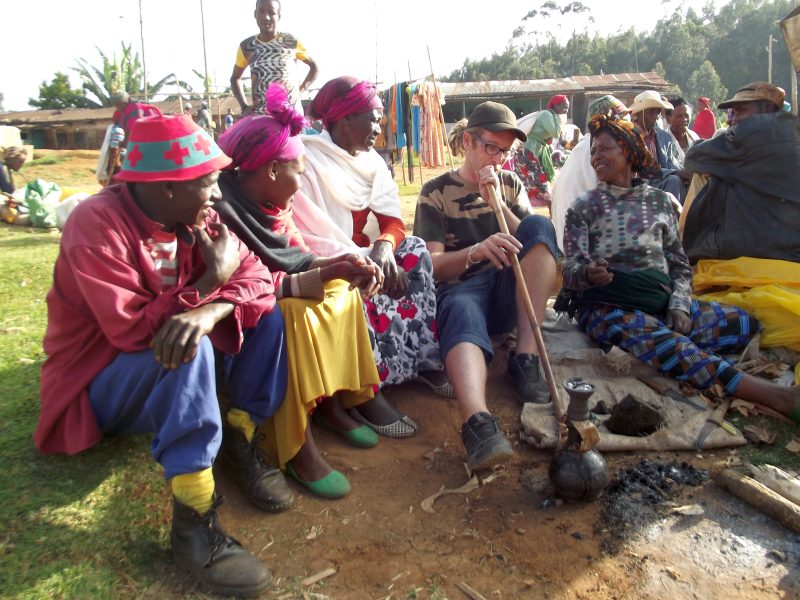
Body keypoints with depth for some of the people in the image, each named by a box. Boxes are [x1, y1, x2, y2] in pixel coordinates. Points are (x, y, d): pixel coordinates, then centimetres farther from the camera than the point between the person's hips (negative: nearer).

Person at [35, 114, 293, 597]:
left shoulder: (195, 216, -5)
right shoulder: (97, 224, -26)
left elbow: (256, 277, -13)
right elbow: (133, 330, -33)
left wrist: (208, 313, -34)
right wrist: (213, 280, -26)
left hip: (168, 370, 7)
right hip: (98, 384, -6)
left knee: (266, 315, -9)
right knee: (187, 352, -37)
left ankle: (240, 442, -1)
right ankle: (194, 522, -31)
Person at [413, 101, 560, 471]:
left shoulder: (511, 184, 18)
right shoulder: (436, 193, 6)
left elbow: (535, 244, 6)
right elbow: (433, 265, -6)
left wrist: (497, 201, -8)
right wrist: (477, 251, -27)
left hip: (509, 293, 4)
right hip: (460, 289, -3)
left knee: (540, 224, -21)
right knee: (461, 311, -39)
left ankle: (526, 356, -29)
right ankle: (477, 423, -65)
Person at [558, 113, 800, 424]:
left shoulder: (658, 200, 18)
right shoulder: (585, 207, 11)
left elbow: (680, 264, 17)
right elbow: (570, 270, 1)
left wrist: (679, 305, -2)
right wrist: (587, 274, -24)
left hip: (660, 302, 5)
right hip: (607, 307, -4)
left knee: (746, 322, -15)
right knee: (654, 338, -35)